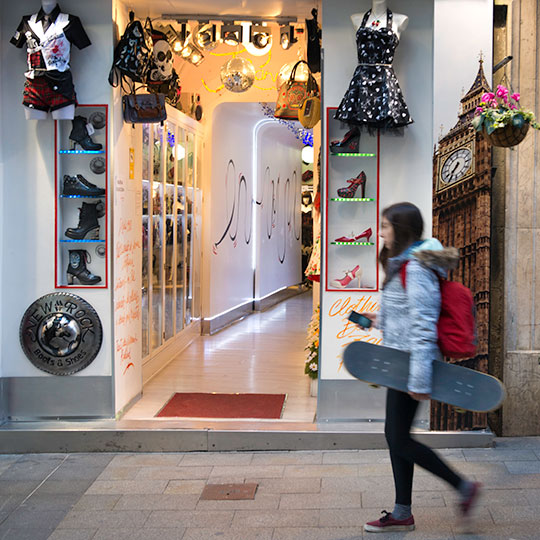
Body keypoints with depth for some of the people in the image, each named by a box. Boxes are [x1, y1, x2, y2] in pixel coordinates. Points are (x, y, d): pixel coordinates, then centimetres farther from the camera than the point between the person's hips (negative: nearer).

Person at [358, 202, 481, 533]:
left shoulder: (417, 269, -19)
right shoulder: (403, 264, 12)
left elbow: (423, 325, -23)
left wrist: (420, 379, -25)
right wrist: (383, 321, 22)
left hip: (411, 362, -10)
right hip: (401, 363, 10)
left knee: (401, 440, -3)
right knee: (395, 434, 13)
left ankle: (464, 488, 9)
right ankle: (402, 513, 21)